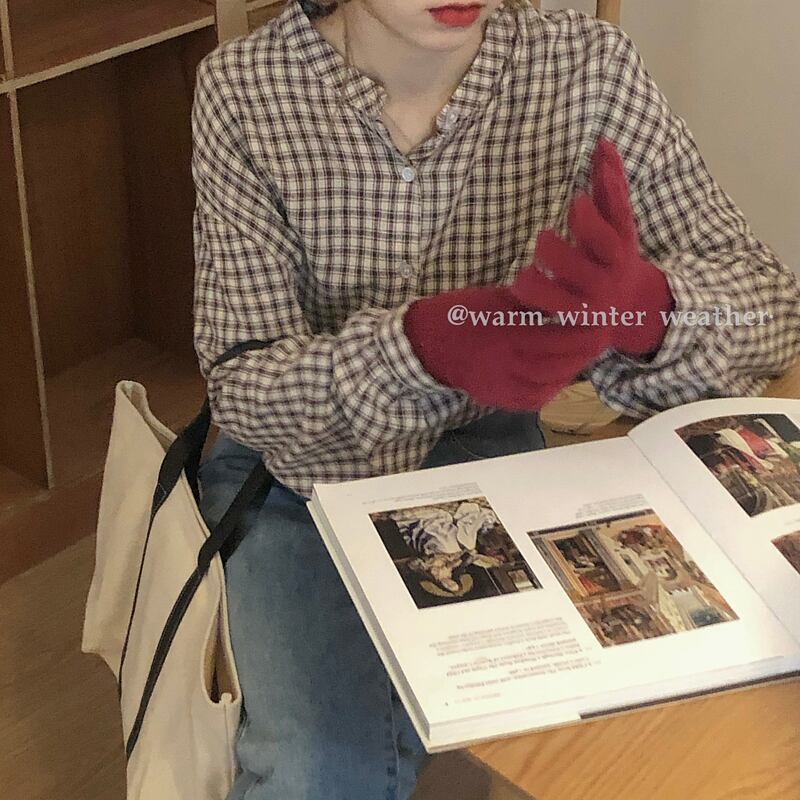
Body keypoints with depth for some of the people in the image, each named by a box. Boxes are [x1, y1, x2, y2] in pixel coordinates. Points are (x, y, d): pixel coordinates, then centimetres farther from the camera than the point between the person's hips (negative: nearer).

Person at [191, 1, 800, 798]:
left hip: (488, 454, 2)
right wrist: (425, 344, -40)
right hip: (299, 468, -1)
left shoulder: (586, 67, -15)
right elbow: (243, 387, -19)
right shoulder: (244, 89, -18)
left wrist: (642, 304, -39)